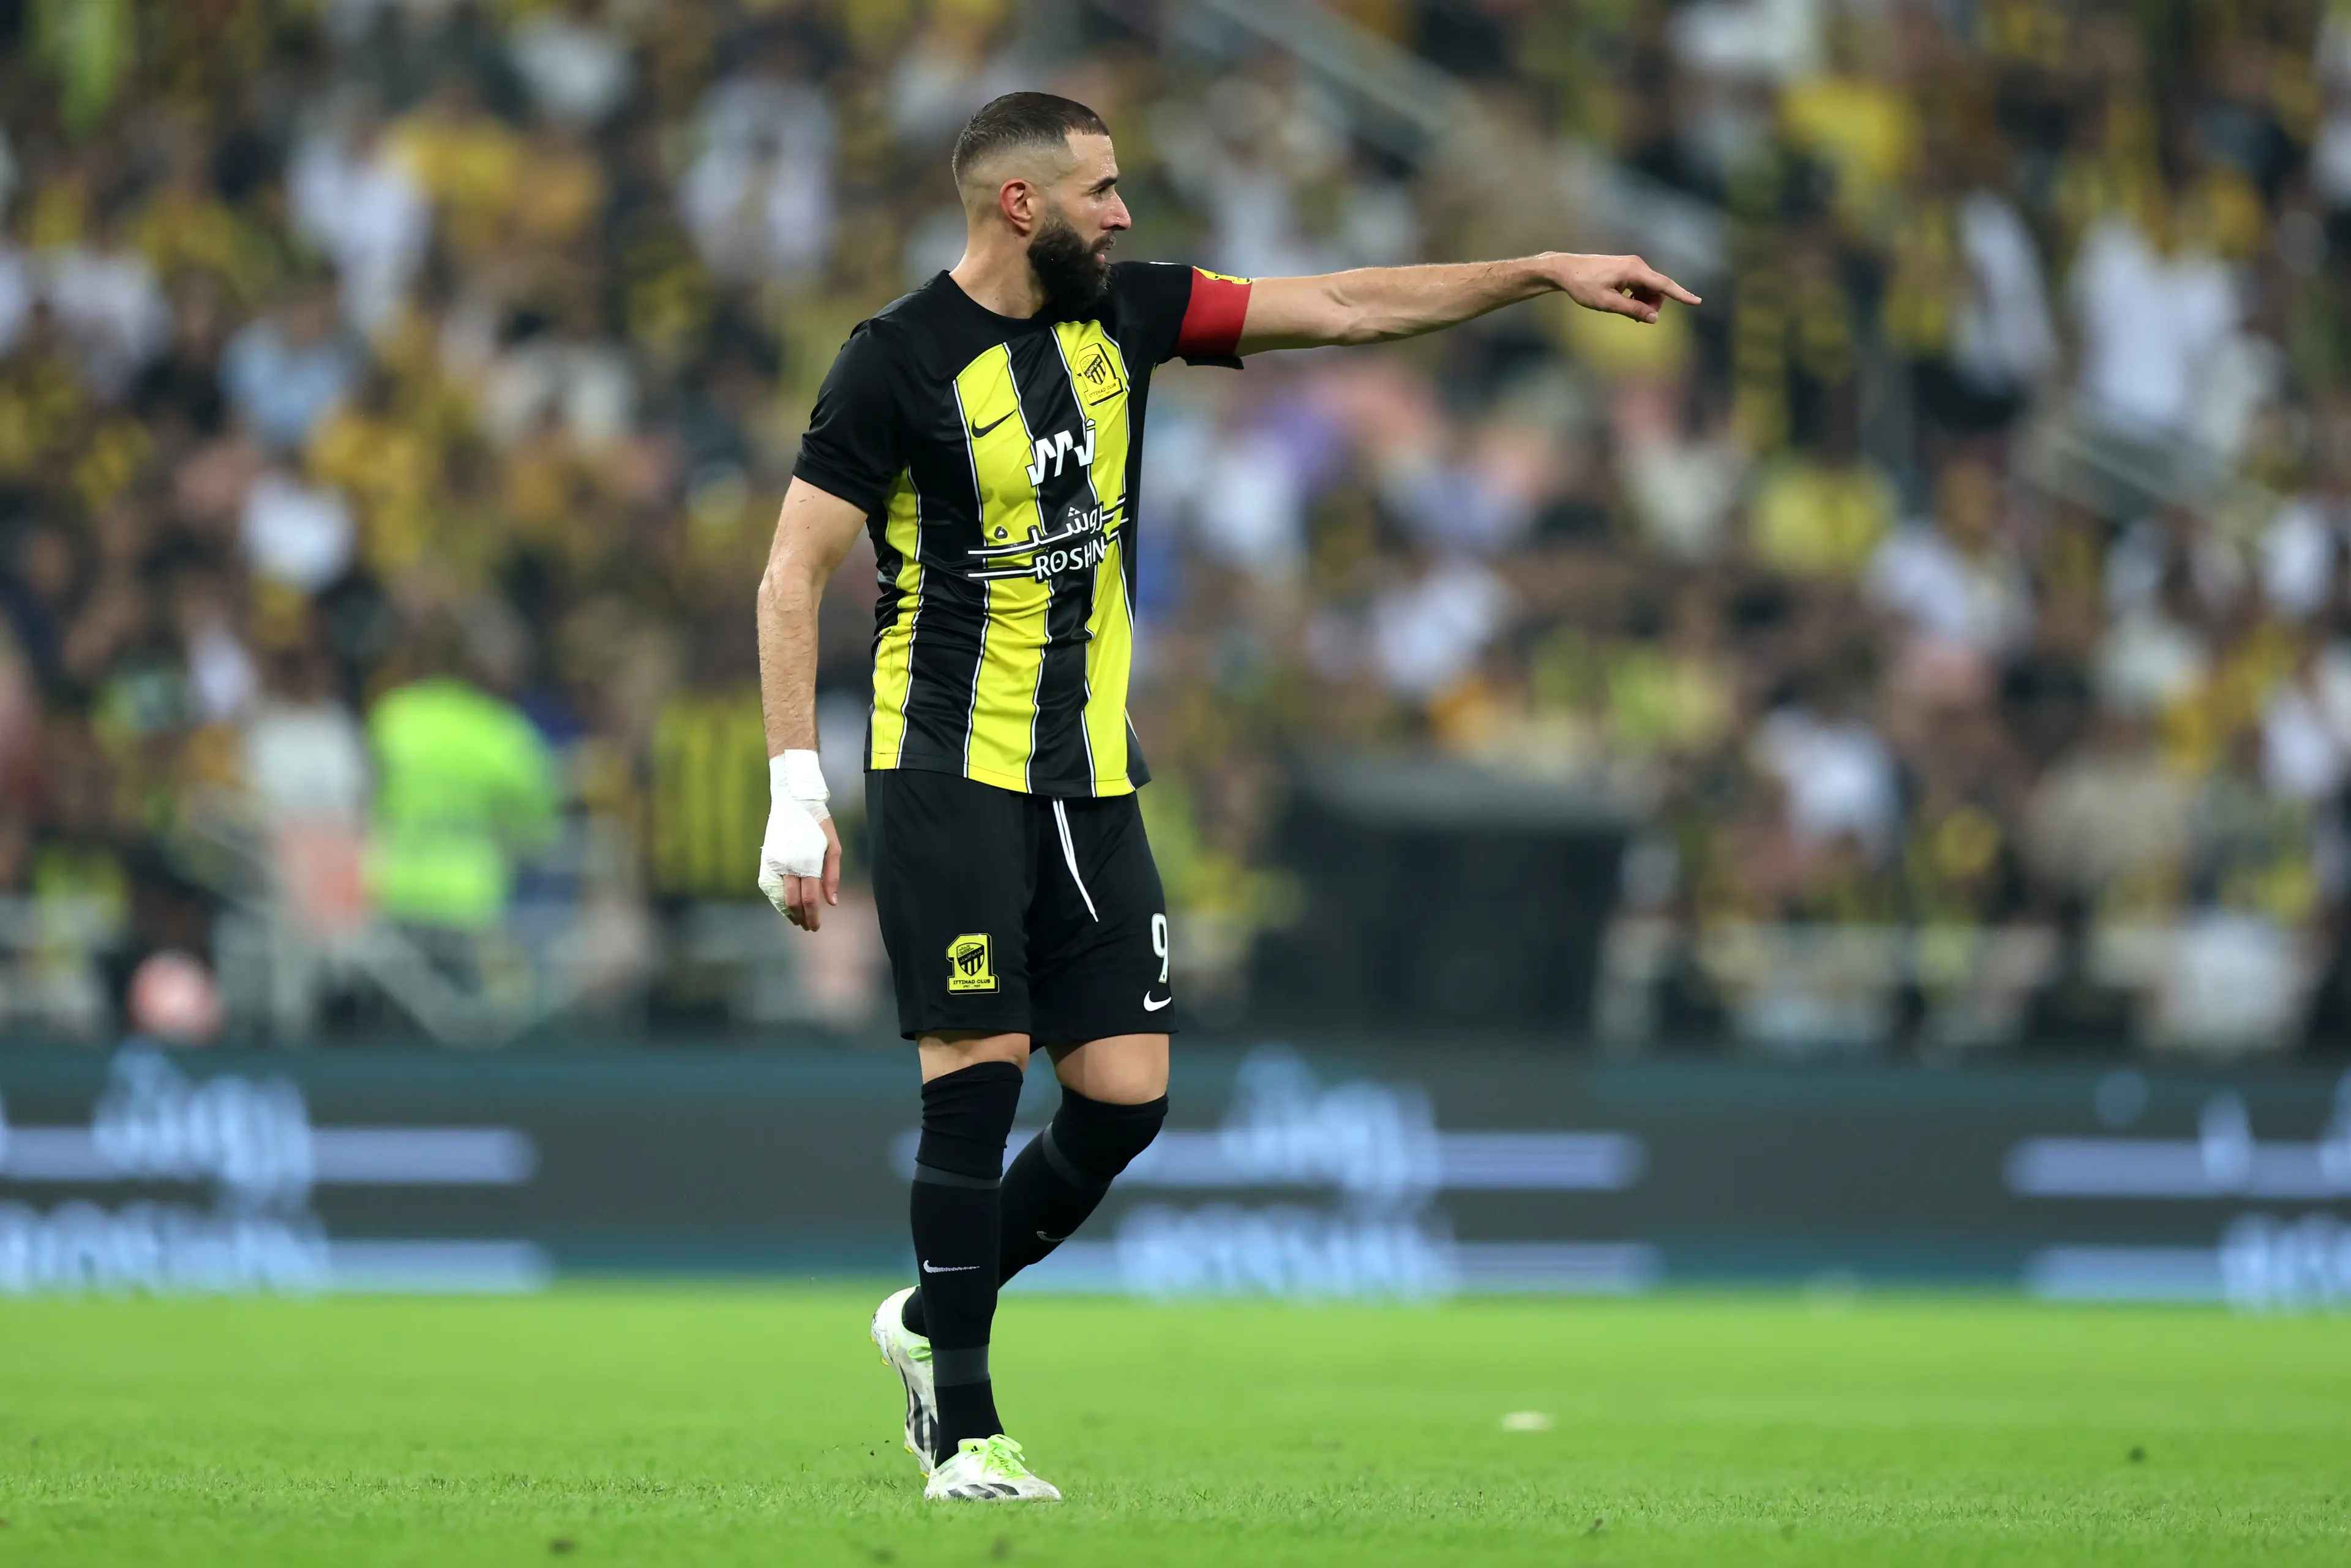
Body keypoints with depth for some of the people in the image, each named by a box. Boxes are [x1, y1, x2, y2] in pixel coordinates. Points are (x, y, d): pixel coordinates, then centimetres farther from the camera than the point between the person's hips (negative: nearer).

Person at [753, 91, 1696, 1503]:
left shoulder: (1124, 314, 7)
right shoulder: (900, 363, -10)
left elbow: (1344, 309, 12)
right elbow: (794, 574, -9)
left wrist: (1547, 273, 8)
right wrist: (797, 787, -16)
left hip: (1092, 776, 6)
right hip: (949, 770, -6)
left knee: (1126, 1096, 0)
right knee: (980, 1074, -11)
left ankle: (935, 1318, 22)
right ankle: (962, 1427, -2)